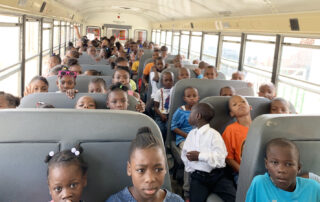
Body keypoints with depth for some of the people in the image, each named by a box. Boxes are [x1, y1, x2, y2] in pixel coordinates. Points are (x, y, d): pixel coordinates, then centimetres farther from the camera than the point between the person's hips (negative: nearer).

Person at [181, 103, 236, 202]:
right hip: (198, 176, 3)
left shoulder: (213, 134, -5)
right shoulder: (191, 134, 14)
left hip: (217, 175, -3)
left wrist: (200, 156, -14)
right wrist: (190, 169, 4)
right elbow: (185, 154, 17)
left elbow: (220, 158, -16)